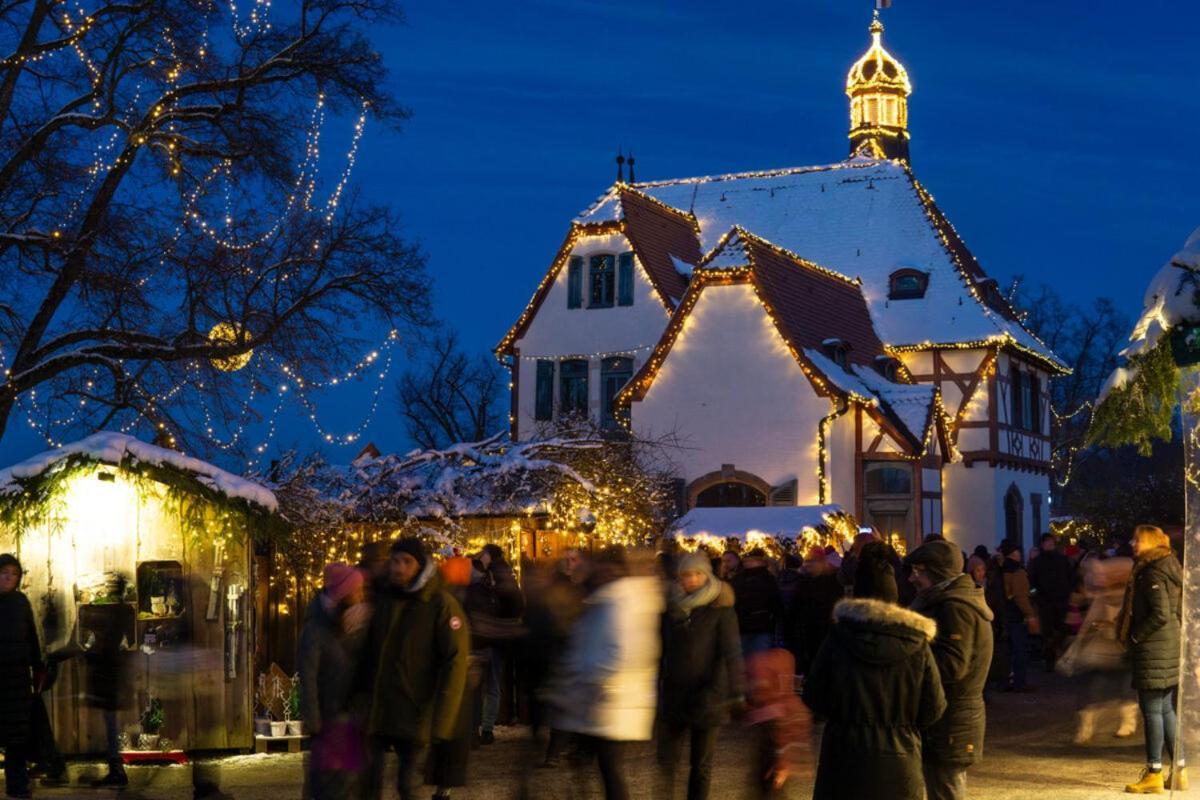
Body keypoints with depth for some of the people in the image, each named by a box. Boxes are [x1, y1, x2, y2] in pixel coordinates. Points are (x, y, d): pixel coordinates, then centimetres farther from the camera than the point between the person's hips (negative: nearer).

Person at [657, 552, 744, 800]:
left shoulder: (720, 609, -7)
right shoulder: (671, 607, 5)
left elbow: (732, 651, -15)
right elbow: (660, 649, 13)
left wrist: (738, 689, -26)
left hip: (707, 698, -3)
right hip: (674, 694, 3)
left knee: (701, 765, 6)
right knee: (666, 760, 2)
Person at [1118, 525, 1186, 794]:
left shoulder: (1153, 574, -16)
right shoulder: (1168, 569, 14)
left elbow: (1161, 614, -23)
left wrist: (1136, 636, -12)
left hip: (1154, 650, -10)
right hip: (1171, 647, 10)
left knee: (1152, 710, -4)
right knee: (1166, 710, 13)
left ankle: (1154, 774, -1)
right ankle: (1179, 770, 16)